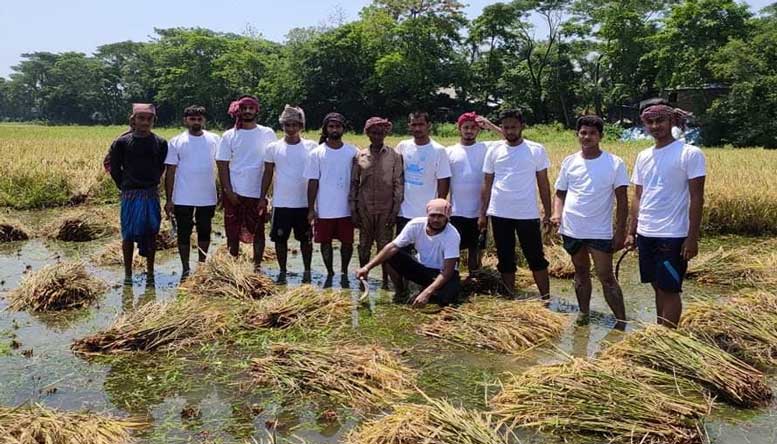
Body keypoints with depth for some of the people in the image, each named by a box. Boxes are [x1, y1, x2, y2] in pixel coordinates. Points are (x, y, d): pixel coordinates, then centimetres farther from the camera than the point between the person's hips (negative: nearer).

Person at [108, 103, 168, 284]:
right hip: (129, 195, -1)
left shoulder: (160, 143, 2)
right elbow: (115, 168, 6)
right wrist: (125, 187, 5)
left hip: (151, 194, 1)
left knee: (151, 234, 7)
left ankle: (150, 273, 17)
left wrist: (151, 184, 8)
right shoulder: (122, 142, -2)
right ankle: (128, 274, 14)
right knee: (128, 235, 4)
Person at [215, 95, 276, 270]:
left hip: (258, 192, 0)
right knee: (233, 233, 7)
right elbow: (222, 165, 1)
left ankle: (257, 266, 15)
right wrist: (228, 192, -7)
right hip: (234, 193, 1)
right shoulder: (229, 136, 3)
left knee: (258, 232, 5)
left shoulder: (267, 134, 2)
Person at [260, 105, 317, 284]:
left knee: (306, 239, 7)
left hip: (304, 202, -1)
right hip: (281, 202, 1)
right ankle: (282, 272, 18)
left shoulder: (311, 147, 0)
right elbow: (268, 174, 8)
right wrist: (263, 197, 2)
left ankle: (307, 271, 21)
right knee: (280, 238, 5)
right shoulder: (273, 148, 3)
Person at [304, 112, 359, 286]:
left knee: (347, 242, 6)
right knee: (325, 242, 9)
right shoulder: (317, 153, 0)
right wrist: (311, 209, -4)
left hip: (346, 208, 0)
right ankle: (329, 274, 26)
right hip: (324, 209, 0)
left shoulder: (353, 152, 2)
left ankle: (344, 273, 25)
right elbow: (313, 182, 0)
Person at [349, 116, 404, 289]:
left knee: (385, 246, 3)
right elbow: (354, 183, 7)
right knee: (364, 246, 9)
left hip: (385, 209, -2)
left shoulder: (394, 156, 1)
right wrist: (353, 209, 2)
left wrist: (395, 210, -6)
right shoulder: (360, 156, 5)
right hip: (364, 209, 2)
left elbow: (398, 184, 0)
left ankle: (386, 280, 15)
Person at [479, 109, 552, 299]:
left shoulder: (536, 150, -1)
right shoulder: (494, 151, 4)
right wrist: (482, 214, 5)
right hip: (500, 214, 3)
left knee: (536, 258, 3)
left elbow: (543, 183, 2)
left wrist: (548, 213, 0)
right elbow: (487, 184, 9)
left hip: (527, 214, -2)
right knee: (505, 260, 11)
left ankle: (546, 298, 12)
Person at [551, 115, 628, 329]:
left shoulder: (614, 163, -4)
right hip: (572, 229, 4)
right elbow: (560, 193, 10)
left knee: (606, 278, -5)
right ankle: (584, 314, 29)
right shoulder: (569, 162, 5)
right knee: (581, 274, 17)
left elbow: (622, 200, -3)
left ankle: (622, 322, 1)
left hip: (600, 231, -4)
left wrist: (620, 231, -8)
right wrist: (557, 214, -10)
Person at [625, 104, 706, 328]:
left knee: (669, 290, 0)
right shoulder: (643, 157, 10)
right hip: (646, 234, 6)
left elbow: (696, 198, -9)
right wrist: (631, 232, 10)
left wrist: (692, 238, -13)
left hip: (673, 236, -6)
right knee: (658, 287, 13)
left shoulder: (690, 154, -7)